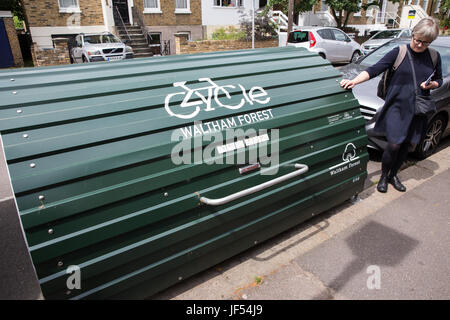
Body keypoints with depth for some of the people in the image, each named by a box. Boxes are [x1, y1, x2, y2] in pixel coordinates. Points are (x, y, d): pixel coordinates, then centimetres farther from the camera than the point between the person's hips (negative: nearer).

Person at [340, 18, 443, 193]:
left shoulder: (434, 57, 6)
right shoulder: (399, 52, -5)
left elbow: (439, 80, 17)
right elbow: (374, 69, -12)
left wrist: (431, 84, -7)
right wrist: (354, 81, -27)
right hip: (397, 106, -4)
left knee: (410, 145, 9)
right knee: (394, 144, -10)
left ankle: (393, 175, 30)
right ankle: (383, 176, 14)